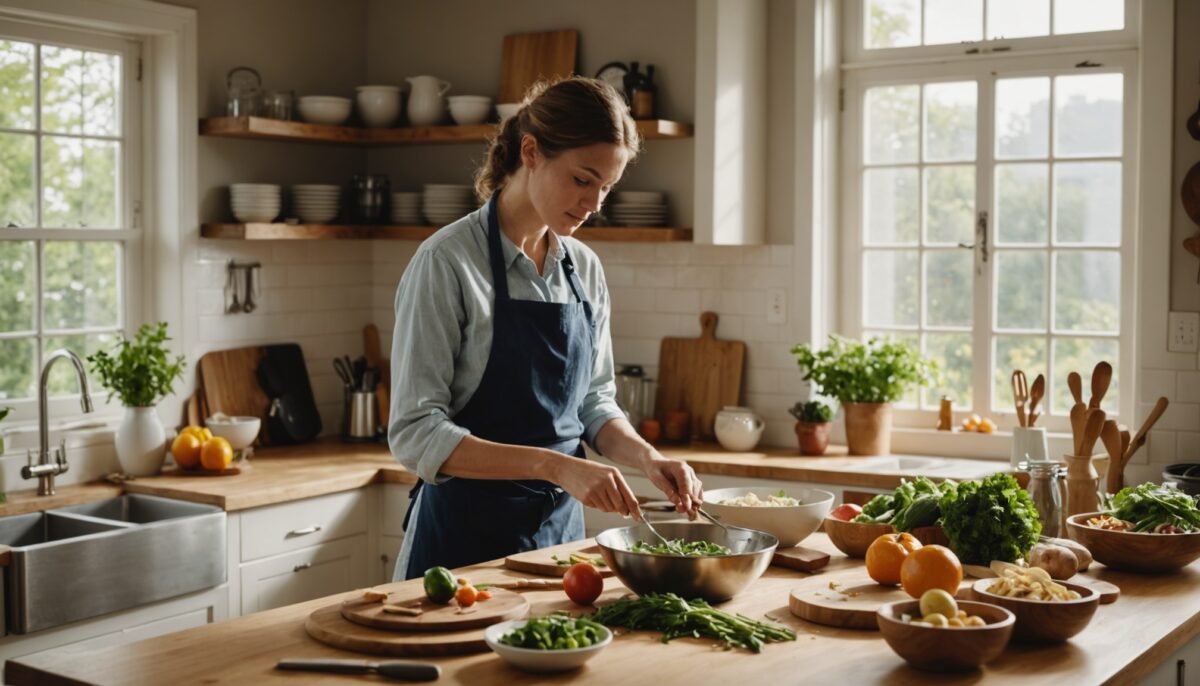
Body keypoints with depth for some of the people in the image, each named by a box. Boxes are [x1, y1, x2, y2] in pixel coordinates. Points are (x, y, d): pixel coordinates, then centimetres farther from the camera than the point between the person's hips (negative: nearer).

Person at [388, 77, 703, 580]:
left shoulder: (585, 268, 4)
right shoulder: (448, 261, -15)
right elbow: (415, 433, -20)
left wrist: (647, 458, -8)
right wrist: (556, 466, -29)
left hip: (561, 529, 6)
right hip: (468, 536, -6)